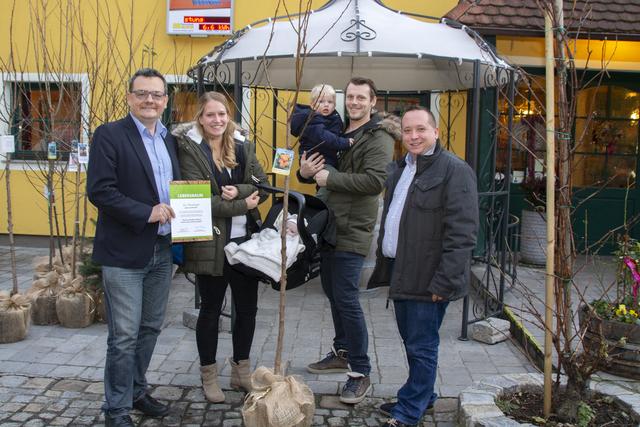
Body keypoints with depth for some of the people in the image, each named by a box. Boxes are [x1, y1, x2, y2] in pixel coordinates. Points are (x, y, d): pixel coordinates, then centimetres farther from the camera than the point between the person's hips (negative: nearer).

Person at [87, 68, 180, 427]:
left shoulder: (169, 139, 12)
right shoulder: (109, 135, -8)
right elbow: (99, 190, -17)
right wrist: (146, 212, -21)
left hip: (162, 250, 7)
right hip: (124, 252, -6)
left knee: (151, 328, 17)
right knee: (124, 336, 1)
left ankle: (136, 390, 35)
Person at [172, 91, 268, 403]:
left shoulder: (242, 146, 7)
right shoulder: (189, 150, -8)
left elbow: (263, 186, 2)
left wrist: (237, 191, -17)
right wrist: (243, 206, -15)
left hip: (245, 240, 5)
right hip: (210, 243, -5)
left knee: (247, 308, 13)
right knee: (211, 310, 10)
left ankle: (241, 370, 31)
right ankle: (209, 374, 27)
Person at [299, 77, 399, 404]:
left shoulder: (378, 138, -10)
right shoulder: (339, 133, 15)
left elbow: (375, 181, -25)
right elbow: (321, 172, 21)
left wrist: (331, 177, -20)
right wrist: (306, 172, -3)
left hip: (352, 232, -9)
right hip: (330, 226, 9)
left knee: (347, 300, -8)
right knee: (332, 292, 18)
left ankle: (360, 373, 6)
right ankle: (343, 352, 36)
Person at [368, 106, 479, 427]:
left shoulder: (454, 170, -13)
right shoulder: (400, 168, 14)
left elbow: (462, 233, -18)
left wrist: (444, 282, -20)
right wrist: (384, 267, 15)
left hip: (427, 278, -8)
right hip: (400, 272, 8)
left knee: (421, 346, 3)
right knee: (411, 341, 19)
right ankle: (423, 396, 36)